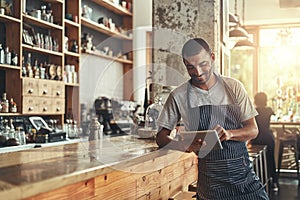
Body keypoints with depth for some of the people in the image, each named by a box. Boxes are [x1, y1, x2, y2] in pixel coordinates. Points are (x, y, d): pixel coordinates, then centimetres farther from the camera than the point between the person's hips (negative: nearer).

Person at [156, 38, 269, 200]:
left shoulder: (233, 87, 1)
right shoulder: (178, 96, -2)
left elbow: (253, 130, 1)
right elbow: (161, 137, 0)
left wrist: (229, 133, -21)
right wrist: (187, 146, -20)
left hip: (242, 172, 2)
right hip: (209, 178, -1)